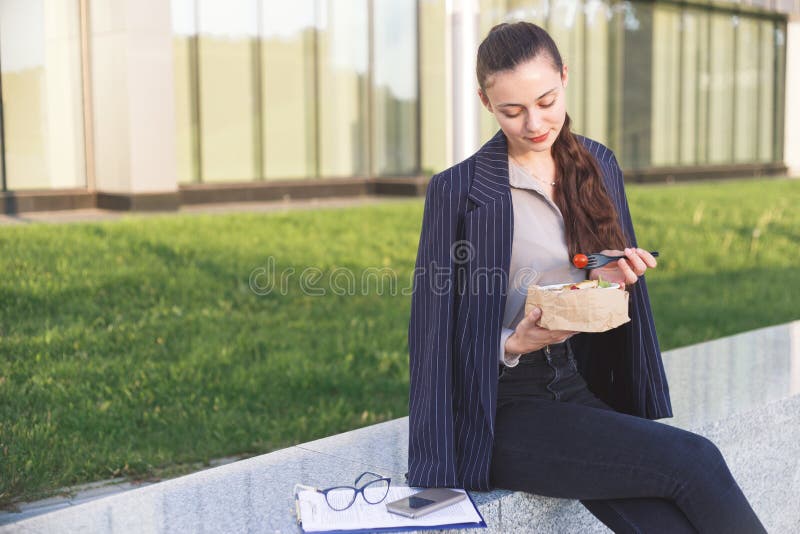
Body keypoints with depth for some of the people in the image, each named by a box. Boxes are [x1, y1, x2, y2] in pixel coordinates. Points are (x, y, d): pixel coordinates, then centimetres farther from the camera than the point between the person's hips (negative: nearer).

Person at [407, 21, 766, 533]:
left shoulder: (600, 165, 10)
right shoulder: (459, 189, -5)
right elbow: (435, 332, -3)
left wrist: (610, 277, -3)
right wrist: (514, 345, -20)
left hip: (586, 389, 5)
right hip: (507, 409, -5)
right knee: (695, 462, -22)